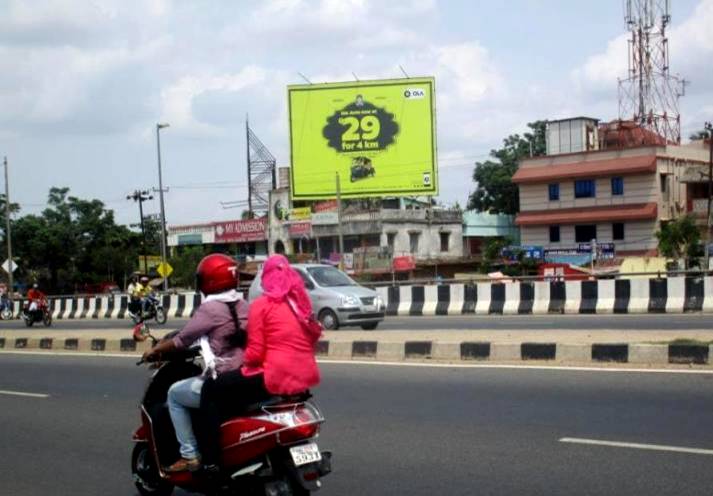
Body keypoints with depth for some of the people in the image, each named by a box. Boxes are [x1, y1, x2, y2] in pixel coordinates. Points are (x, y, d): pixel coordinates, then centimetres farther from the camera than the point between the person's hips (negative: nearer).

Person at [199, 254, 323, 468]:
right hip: (306, 377, 8)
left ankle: (210, 462, -2)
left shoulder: (262, 304, -3)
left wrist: (244, 360, 12)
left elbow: (255, 353, -8)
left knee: (211, 389, 6)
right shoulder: (301, 302, 16)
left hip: (275, 378, -8)